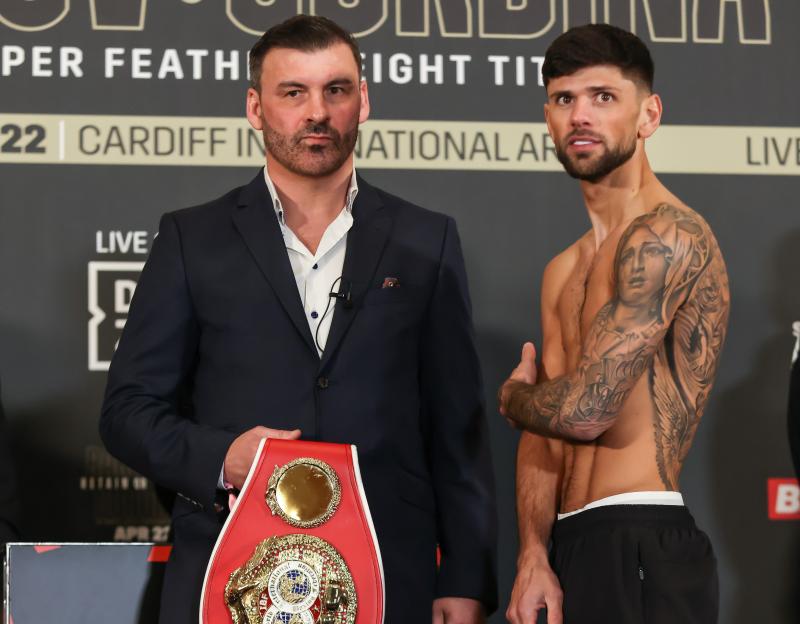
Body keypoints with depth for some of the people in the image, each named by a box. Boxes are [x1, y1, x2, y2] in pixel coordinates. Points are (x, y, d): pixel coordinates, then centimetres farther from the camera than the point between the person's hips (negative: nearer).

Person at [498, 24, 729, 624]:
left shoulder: (668, 236, -14)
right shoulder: (562, 271, 16)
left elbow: (584, 409, -20)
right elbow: (544, 430, 12)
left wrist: (513, 395, 3)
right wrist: (533, 556, -3)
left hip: (640, 551, -9)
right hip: (572, 547, 9)